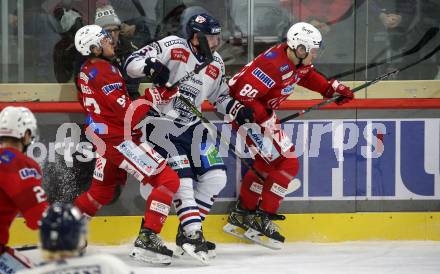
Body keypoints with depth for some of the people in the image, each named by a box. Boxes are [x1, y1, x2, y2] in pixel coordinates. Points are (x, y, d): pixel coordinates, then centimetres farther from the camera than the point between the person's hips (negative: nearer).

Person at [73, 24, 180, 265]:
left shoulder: (86, 71, 11)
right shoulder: (105, 72, -18)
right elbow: (127, 114, -22)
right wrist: (154, 94, -19)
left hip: (103, 137, 10)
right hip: (120, 140, -10)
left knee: (101, 191, 26)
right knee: (168, 180, -11)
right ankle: (147, 238, -18)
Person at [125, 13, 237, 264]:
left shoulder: (216, 64, 4)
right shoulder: (173, 47, -15)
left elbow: (220, 97, 17)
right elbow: (132, 63, -17)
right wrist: (151, 66, -38)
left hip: (191, 127, 7)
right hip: (162, 122, -7)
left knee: (215, 177, 0)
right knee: (181, 178, -17)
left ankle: (187, 230, 8)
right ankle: (193, 234, -15)